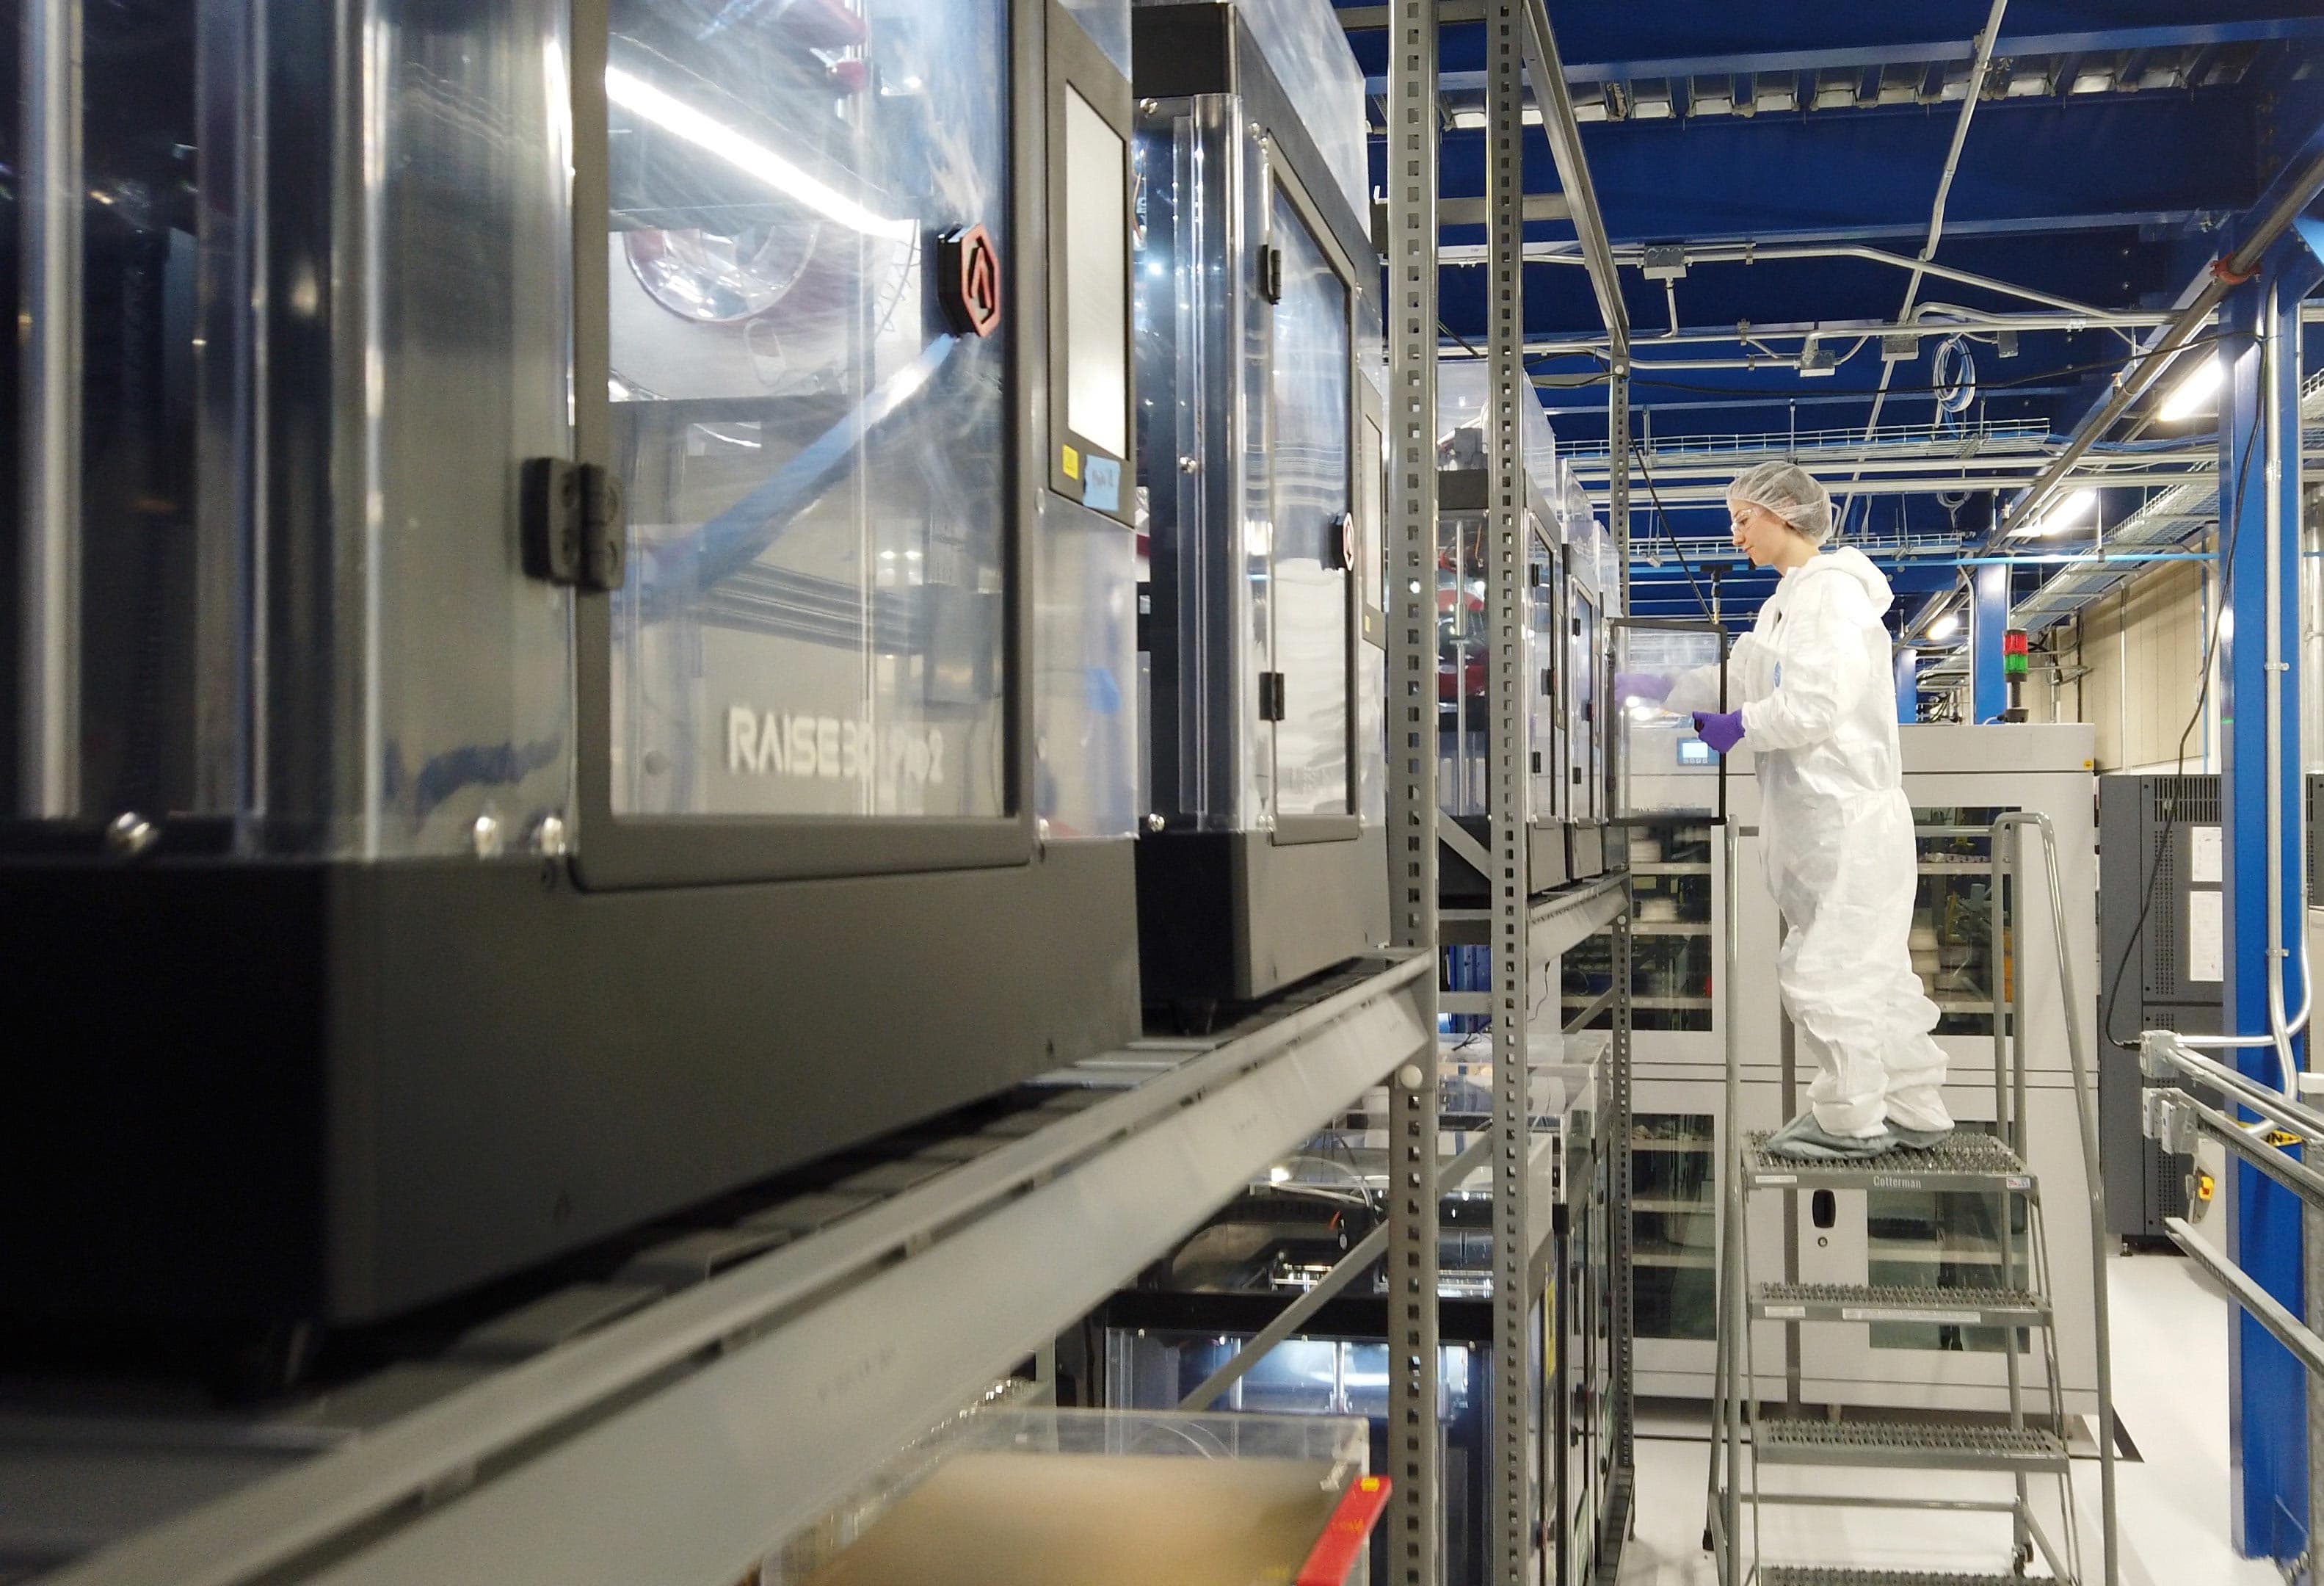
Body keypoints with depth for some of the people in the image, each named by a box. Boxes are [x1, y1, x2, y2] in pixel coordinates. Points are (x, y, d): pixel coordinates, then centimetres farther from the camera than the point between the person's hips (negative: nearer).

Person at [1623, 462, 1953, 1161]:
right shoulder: (1787, 600, 19)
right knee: (1872, 970, 15)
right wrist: (1653, 690, 12)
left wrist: (1739, 727, -8)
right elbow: (1741, 675, 19)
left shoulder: (1835, 591, -13)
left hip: (1849, 815, -10)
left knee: (1825, 970, -3)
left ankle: (1850, 1120, 9)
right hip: (1820, 815, 10)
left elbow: (1817, 704, -21)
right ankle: (1913, 1110, 23)